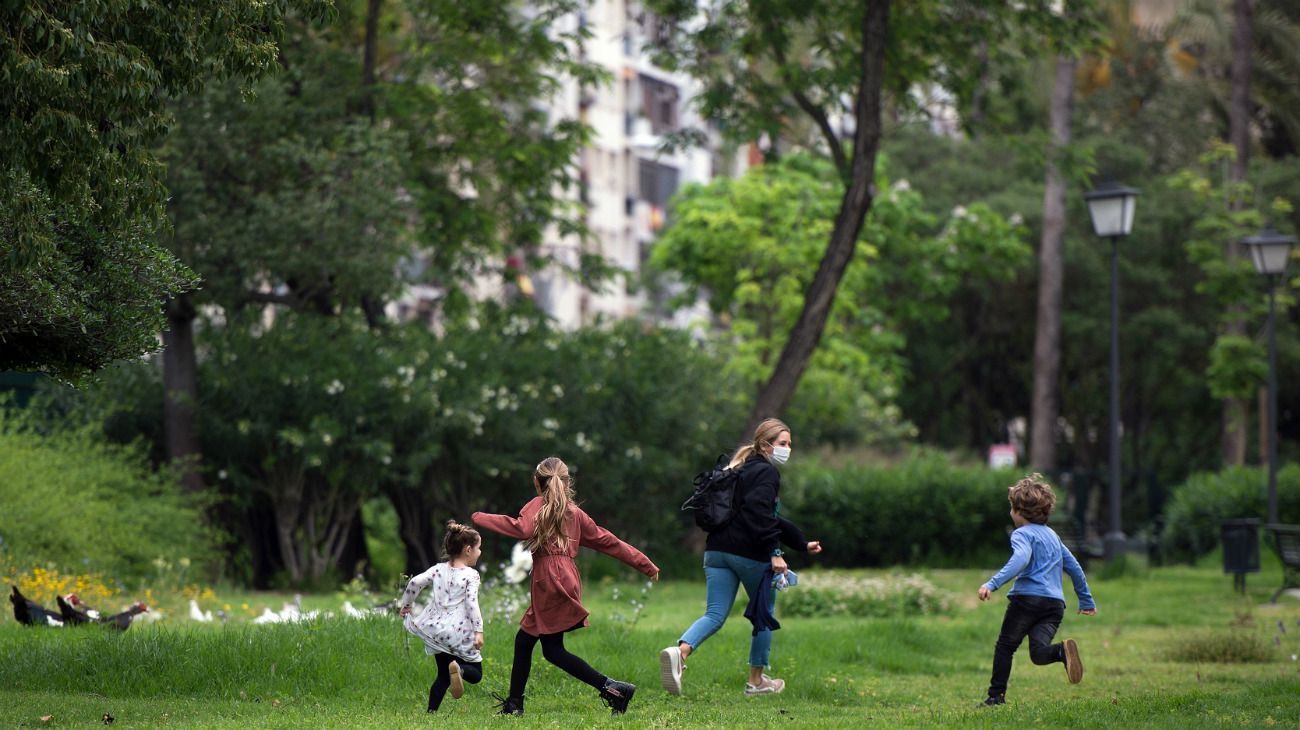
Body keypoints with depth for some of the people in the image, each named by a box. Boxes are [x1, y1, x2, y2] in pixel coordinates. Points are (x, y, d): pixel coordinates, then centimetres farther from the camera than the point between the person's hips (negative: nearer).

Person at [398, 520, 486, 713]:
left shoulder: (439, 569, 8)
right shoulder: (471, 575, -5)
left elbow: (416, 582, -1)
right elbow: (472, 603, -15)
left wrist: (405, 603, 14)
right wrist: (478, 631, -17)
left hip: (436, 630, 5)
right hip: (459, 632, -5)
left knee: (443, 676, 18)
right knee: (476, 673, 5)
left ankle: (431, 712, 4)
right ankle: (458, 668, -30)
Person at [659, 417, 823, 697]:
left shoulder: (742, 469, 24)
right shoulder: (766, 472, -7)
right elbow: (760, 516, -22)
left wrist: (802, 543, 32)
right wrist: (774, 552, -23)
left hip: (717, 550, 7)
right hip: (750, 554, -7)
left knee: (715, 615, 0)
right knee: (765, 613, 13)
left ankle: (681, 651, -29)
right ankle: (756, 680, 21)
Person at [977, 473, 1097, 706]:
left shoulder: (1022, 534, 1)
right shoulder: (1053, 535, 25)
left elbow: (1020, 559, -20)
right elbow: (1074, 568, 31)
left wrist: (993, 584, -29)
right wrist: (1086, 600, 41)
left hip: (1027, 598, -6)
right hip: (1055, 603, 6)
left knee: (1005, 646, 10)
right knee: (1039, 653, -10)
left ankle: (997, 694, 9)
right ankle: (1062, 651, -40)